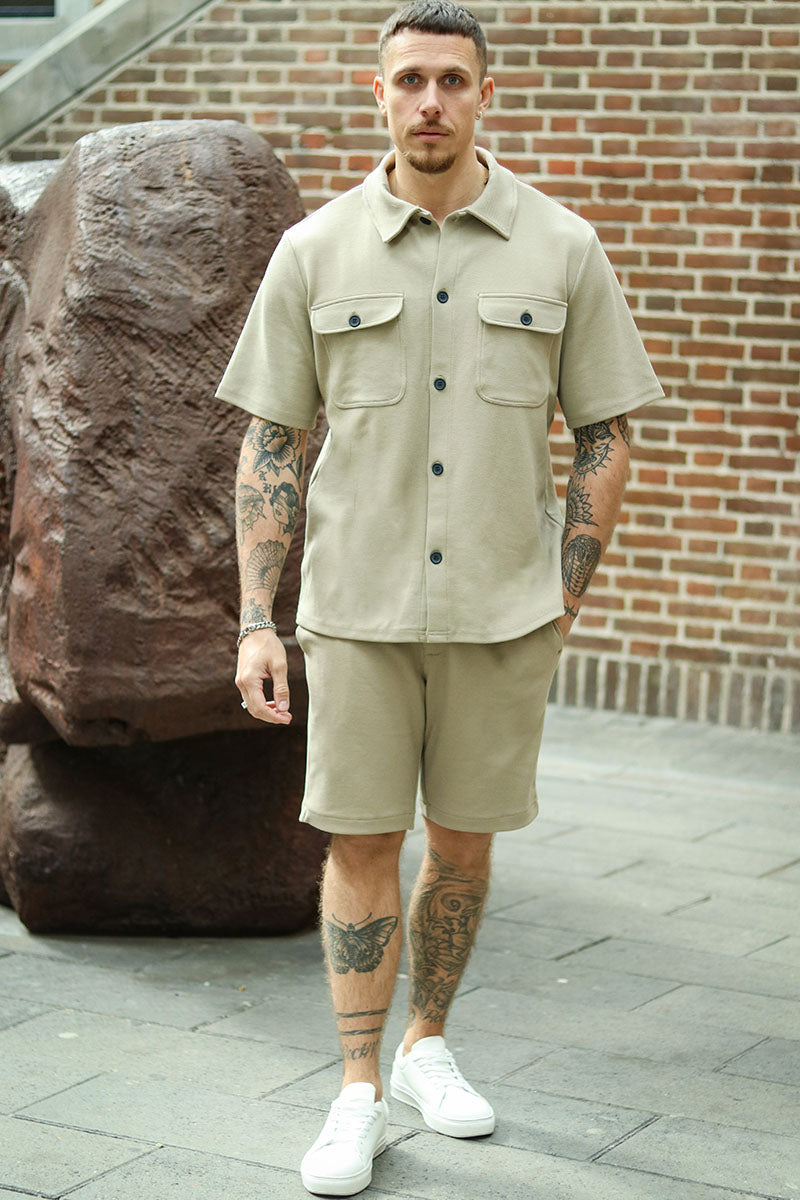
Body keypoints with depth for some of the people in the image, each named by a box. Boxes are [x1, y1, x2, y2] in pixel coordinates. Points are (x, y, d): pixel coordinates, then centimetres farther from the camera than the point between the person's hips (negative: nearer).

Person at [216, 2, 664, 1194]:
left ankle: (428, 1045, 30)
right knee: (360, 840, 1)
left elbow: (605, 434, 4)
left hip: (503, 610, 1)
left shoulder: (562, 249, -1)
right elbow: (270, 441, 2)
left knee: (465, 840, 10)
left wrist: (566, 598, -2)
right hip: (358, 605, 0)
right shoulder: (314, 252, 0)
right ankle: (359, 1094, 10)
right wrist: (257, 620, -3)